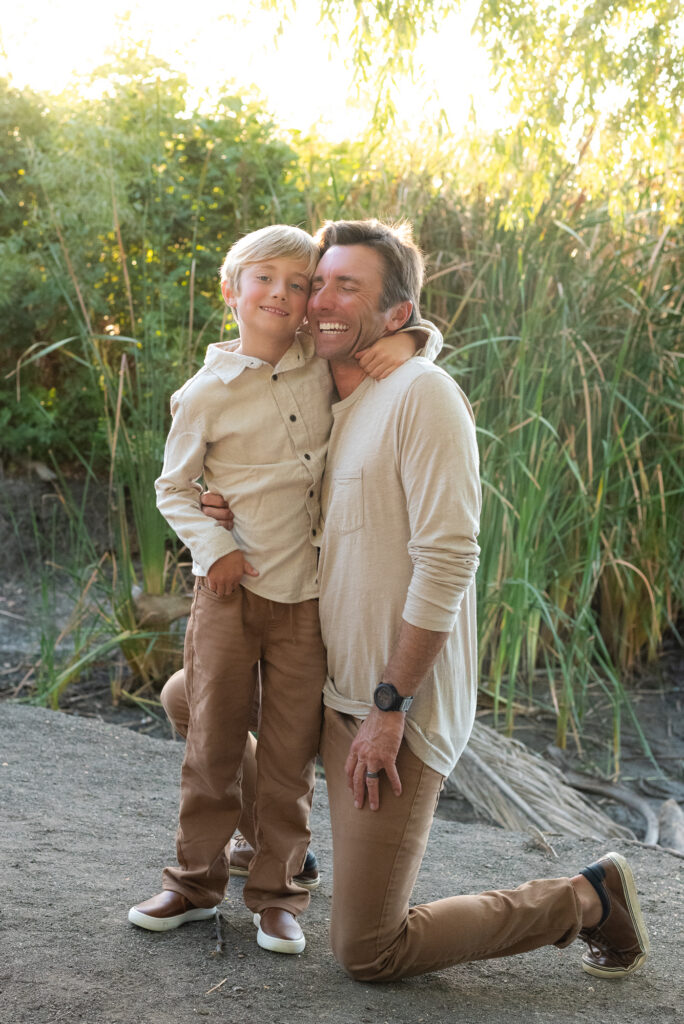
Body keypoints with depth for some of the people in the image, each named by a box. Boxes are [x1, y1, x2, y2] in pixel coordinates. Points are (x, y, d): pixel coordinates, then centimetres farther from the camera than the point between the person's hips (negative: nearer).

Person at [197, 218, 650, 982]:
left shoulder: (422, 395, -16)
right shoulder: (331, 408, 11)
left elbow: (446, 563, -22)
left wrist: (389, 707, -21)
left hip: (398, 709, -8)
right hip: (337, 690, 8)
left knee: (366, 953, -2)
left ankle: (585, 899, 11)